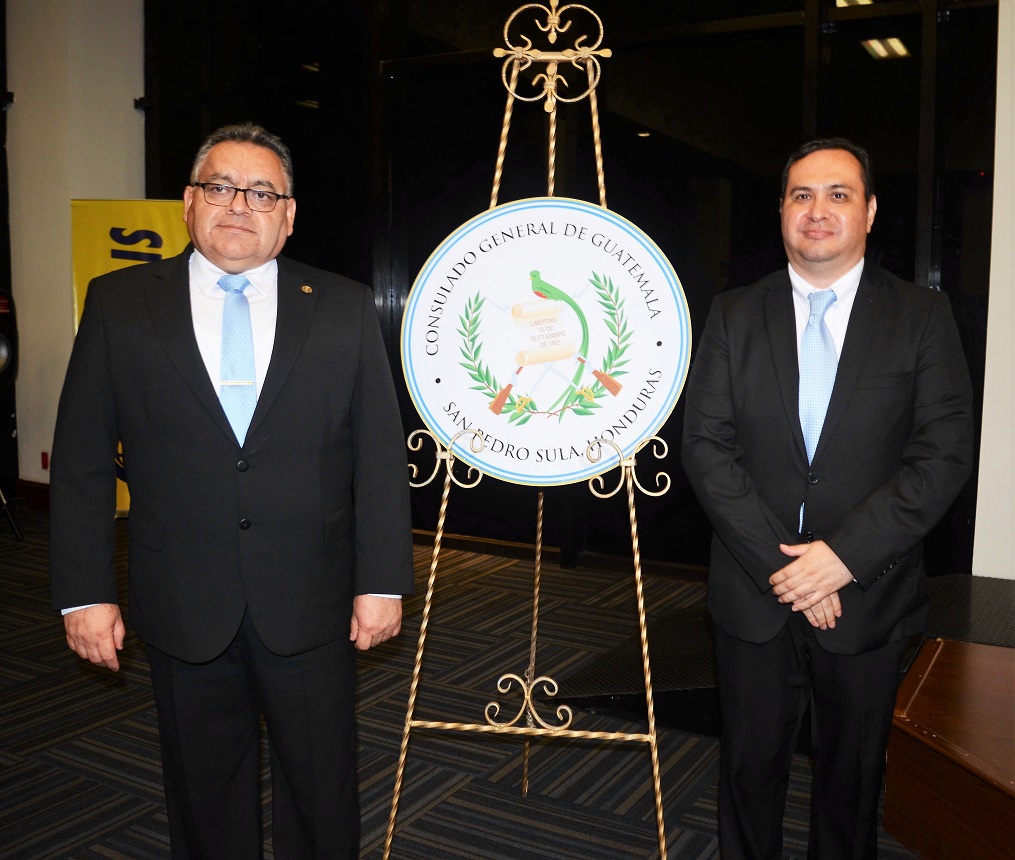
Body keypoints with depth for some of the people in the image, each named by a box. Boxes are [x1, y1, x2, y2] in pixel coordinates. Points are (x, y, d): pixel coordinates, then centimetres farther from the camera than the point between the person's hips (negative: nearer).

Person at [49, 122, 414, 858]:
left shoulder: (345, 308, 2)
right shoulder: (119, 302, 3)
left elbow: (381, 455, 0)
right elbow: (82, 459, 2)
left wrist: (383, 580, -4)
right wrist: (85, 592, -2)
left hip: (311, 608, 0)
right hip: (183, 609, 1)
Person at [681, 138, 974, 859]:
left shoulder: (923, 317, 0)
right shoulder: (735, 316, 2)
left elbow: (944, 456, -7)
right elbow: (705, 446, -5)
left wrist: (843, 554, -17)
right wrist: (779, 561, -13)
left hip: (869, 597, 0)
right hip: (754, 594, 1)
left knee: (853, 773, 16)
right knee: (751, 765, 14)